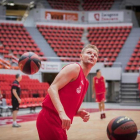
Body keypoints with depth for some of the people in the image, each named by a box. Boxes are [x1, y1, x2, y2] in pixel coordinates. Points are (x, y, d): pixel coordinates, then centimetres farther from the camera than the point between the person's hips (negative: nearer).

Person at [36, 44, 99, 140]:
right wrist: (62, 113, -27)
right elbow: (53, 89, -15)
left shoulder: (85, 82, 22)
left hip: (60, 123, 9)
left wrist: (80, 113, 3)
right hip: (50, 119, -9)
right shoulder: (74, 68, -3)